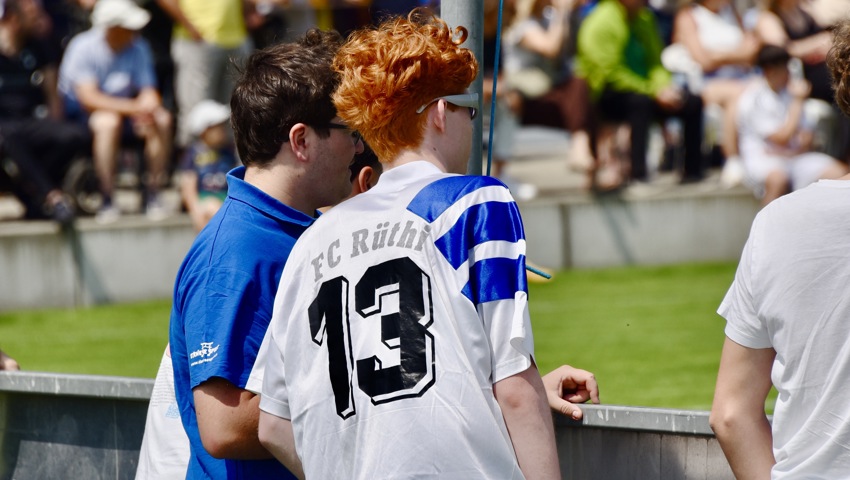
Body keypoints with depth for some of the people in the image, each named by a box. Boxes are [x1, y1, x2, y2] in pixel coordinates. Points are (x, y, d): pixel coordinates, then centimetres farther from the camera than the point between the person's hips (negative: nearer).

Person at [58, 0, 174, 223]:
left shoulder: (138, 48, -1)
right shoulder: (83, 47, -17)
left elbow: (149, 92, -3)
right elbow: (88, 98, -24)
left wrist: (148, 109, -28)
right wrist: (133, 107, -31)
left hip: (125, 111, 5)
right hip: (79, 116, -5)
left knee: (163, 120, -21)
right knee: (108, 121, -37)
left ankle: (152, 195, -16)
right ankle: (107, 202, -32)